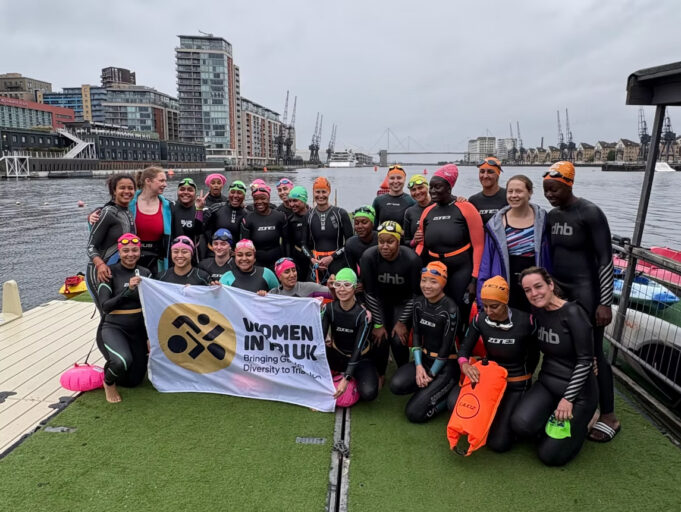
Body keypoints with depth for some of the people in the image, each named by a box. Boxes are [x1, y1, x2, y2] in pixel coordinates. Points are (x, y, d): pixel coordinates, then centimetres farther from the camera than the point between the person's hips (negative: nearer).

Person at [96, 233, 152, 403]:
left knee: (133, 381, 10)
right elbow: (105, 306, -17)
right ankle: (108, 382, 1)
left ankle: (111, 366, 45)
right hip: (113, 327, -4)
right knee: (122, 361, -36)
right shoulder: (110, 272, -8)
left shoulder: (145, 273, 5)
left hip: (139, 329, 5)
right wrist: (128, 290, -26)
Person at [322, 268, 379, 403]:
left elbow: (358, 349, -23)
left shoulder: (363, 314, -21)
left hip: (360, 359, -2)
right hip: (337, 355, 2)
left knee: (369, 393, -28)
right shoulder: (330, 308, -12)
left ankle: (354, 378, 6)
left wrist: (346, 379, -30)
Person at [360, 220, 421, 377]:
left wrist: (402, 322, -12)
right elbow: (369, 292, -17)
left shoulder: (412, 259, -28)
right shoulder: (368, 257, -26)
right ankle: (379, 374, 17)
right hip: (379, 301, 1)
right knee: (380, 339, -11)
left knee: (398, 340, -15)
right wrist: (378, 324, -13)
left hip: (403, 302, -1)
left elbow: (415, 294, -15)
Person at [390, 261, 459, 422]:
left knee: (414, 413, -15)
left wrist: (431, 375, -10)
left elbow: (447, 346, -15)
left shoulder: (450, 309, -18)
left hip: (446, 364, -6)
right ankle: (431, 389, 3)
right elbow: (416, 335, 2)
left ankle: (449, 393, 6)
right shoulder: (419, 303, 0)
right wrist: (418, 366, -10)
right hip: (424, 358, 6)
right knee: (396, 385, -22)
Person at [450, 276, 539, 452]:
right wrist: (465, 365, -28)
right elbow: (464, 349, -6)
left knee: (499, 443, -16)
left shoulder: (526, 321, -18)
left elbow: (534, 355, -3)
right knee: (454, 402, -27)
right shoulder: (480, 319, -11)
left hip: (517, 384, -3)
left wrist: (522, 379, 3)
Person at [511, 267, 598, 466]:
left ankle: (581, 421, 19)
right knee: (521, 424, -21)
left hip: (577, 389, -5)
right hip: (547, 383, 5)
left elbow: (585, 360, -17)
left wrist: (568, 399, -16)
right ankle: (554, 423, 10)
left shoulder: (573, 313, -19)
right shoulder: (537, 312, -1)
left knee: (550, 456, -5)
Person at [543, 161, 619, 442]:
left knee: (592, 352, 0)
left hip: (585, 290, -6)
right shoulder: (552, 216, 7)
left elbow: (606, 259, -14)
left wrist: (605, 303, -16)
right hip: (558, 289, 7)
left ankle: (609, 417, 14)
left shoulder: (590, 213, -13)